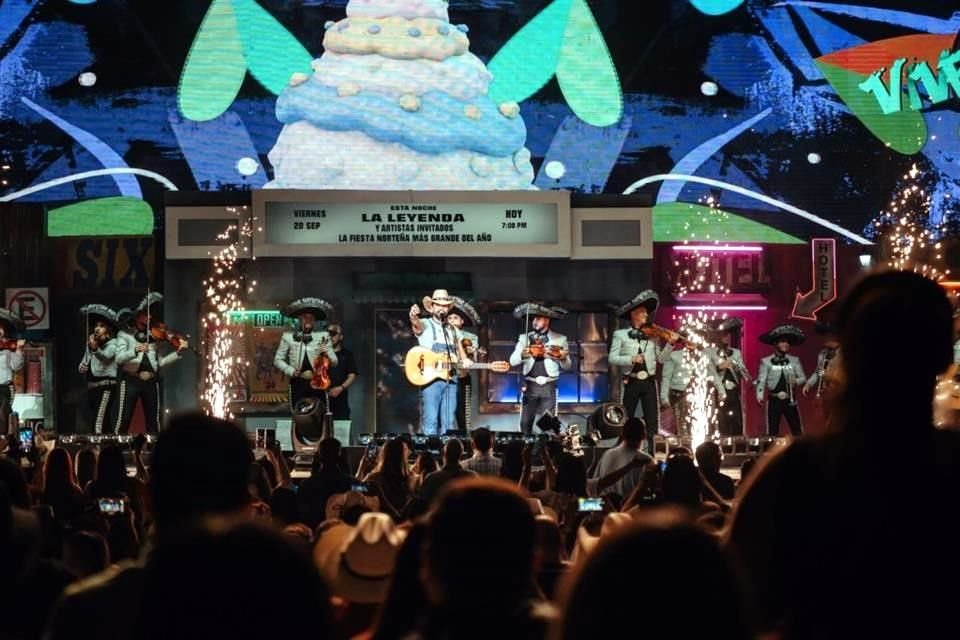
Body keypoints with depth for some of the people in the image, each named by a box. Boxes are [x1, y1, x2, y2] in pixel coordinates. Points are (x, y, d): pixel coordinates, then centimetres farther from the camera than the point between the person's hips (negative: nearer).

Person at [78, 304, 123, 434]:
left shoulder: (113, 344, -5)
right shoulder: (91, 344, 17)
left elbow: (105, 356, -25)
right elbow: (85, 362, 27)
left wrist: (95, 349, -45)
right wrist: (82, 367, 4)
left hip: (106, 386, -8)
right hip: (91, 386, 8)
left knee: (100, 423, -19)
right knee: (94, 421, 8)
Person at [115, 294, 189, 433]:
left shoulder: (153, 336, 15)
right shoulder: (124, 334, 3)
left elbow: (160, 362, 11)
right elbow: (119, 358, -12)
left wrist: (178, 352, -1)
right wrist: (135, 351, -31)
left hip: (151, 382, 4)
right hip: (131, 380, -4)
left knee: (154, 423, 4)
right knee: (123, 421, -9)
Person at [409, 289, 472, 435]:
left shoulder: (453, 330, 20)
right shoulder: (425, 325, 3)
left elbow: (461, 353, 24)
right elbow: (417, 324, -21)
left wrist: (465, 361, -1)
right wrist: (414, 317, -46)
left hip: (450, 379, 5)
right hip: (430, 378, -5)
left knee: (449, 423, 3)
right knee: (430, 422, -10)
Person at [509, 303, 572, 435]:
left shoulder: (560, 339, 5)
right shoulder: (524, 338, 9)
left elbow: (567, 367, 6)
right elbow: (512, 361, 0)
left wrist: (564, 358, -18)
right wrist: (523, 355, -22)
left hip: (549, 386, -2)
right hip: (530, 386, 2)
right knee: (525, 424, -1)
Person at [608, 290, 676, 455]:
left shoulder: (652, 335, 11)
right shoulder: (620, 334, 4)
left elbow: (661, 358, 8)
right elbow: (612, 358, -4)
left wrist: (670, 344, -8)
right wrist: (631, 359, -18)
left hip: (649, 381, 2)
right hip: (631, 382, -2)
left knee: (652, 423, -1)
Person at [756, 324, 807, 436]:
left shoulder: (795, 360, 9)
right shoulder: (766, 362, 1)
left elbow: (803, 378, 8)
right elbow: (761, 380, -4)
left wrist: (796, 381, -15)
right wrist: (760, 395, -20)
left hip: (790, 400, 2)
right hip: (774, 400, -2)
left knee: (797, 431, 1)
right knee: (772, 431, -1)